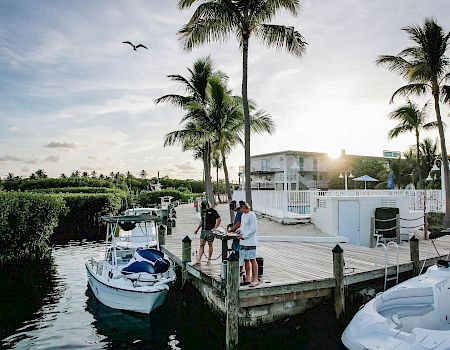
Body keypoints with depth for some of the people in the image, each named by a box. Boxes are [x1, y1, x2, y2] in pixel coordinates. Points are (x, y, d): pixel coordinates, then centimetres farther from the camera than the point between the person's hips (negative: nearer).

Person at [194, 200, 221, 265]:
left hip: (210, 230, -6)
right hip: (203, 230, 6)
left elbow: (219, 219, -6)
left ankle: (209, 259, 13)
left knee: (210, 244, 3)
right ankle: (198, 260, 0)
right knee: (201, 245, 2)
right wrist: (197, 229, 18)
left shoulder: (213, 211, -5)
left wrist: (215, 228, -11)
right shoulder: (203, 211, 15)